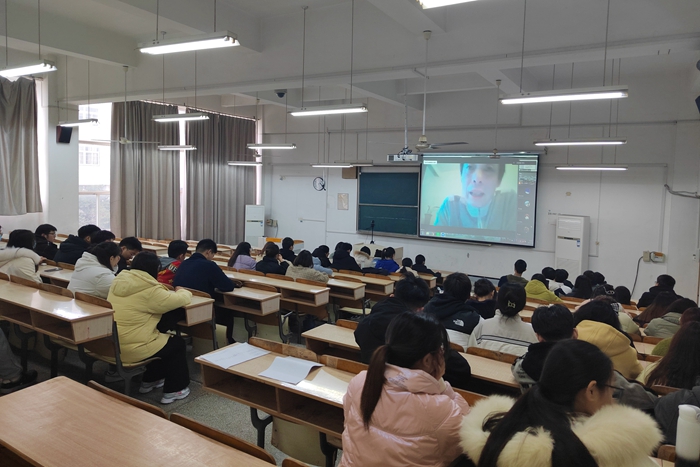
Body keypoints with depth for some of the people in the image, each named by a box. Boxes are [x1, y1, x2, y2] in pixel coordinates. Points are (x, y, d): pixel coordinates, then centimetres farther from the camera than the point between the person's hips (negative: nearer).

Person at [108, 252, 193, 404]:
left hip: (112, 345, 8)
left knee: (162, 337, 29)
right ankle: (174, 390, 20)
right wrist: (182, 291, 12)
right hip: (133, 349, -8)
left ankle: (149, 381, 40)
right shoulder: (150, 290, -21)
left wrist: (161, 290, 16)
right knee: (178, 343, 14)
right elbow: (182, 299, -10)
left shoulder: (118, 282, 3)